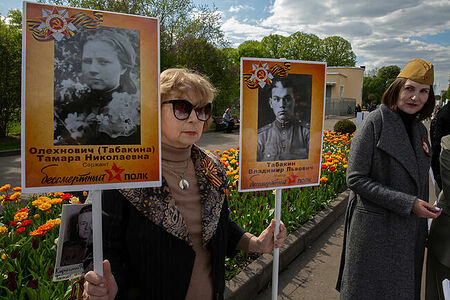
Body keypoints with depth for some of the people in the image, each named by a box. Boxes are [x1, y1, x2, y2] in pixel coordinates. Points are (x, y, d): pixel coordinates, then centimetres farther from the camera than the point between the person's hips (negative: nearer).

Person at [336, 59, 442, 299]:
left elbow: (418, 179, 17)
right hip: (376, 228, -6)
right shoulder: (375, 122, -13)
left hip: (411, 230, 7)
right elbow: (355, 179, -18)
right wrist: (407, 203, -21)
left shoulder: (419, 129, 8)